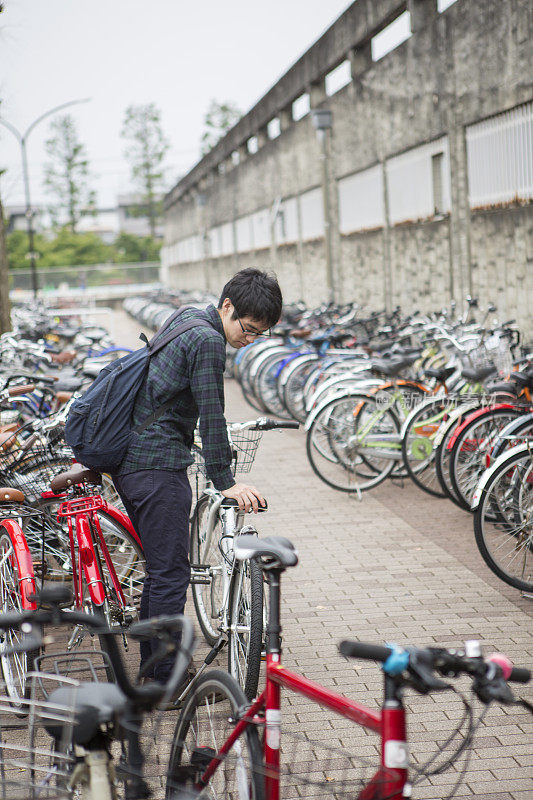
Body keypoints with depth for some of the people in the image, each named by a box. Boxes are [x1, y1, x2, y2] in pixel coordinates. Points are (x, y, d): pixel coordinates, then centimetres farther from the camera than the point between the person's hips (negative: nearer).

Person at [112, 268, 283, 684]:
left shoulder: (188, 318, 16)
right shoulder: (208, 340, -15)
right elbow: (211, 415, -18)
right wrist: (226, 482, -15)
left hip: (129, 459, 10)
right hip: (159, 465, -10)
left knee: (161, 567, 17)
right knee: (171, 571, -4)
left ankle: (152, 669, 26)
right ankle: (166, 684, 1)